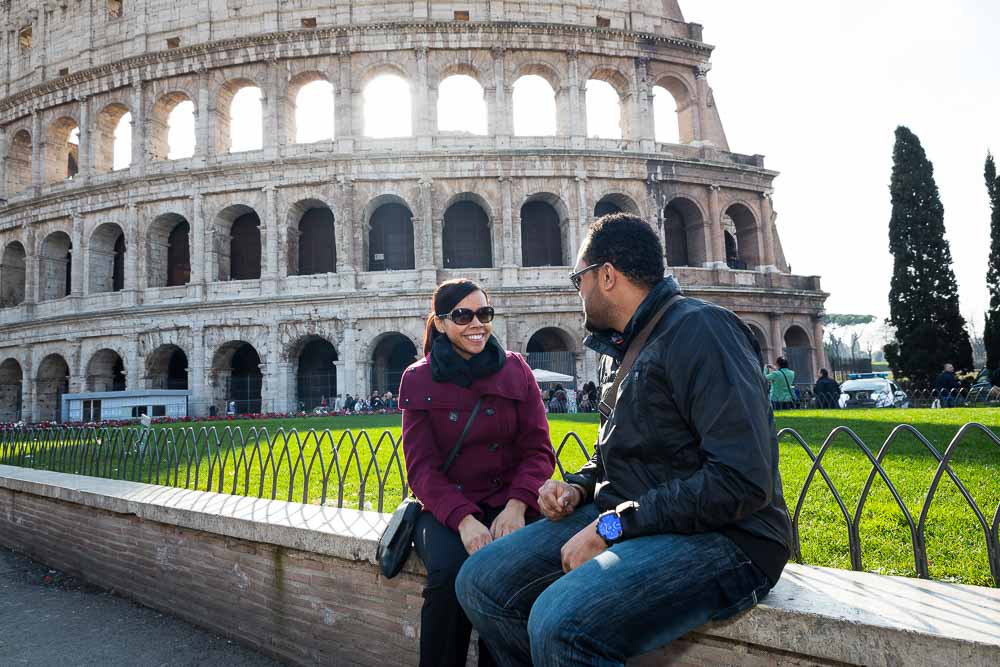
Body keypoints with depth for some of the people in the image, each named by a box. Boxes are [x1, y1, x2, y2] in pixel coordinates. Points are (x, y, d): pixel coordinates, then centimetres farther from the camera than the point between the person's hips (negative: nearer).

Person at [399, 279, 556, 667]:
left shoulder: (515, 370, 6)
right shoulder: (418, 380, 3)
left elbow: (538, 449, 3)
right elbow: (422, 466, -2)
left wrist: (516, 507, -17)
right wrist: (464, 519, -20)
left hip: (508, 502, 1)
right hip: (446, 509, 0)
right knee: (450, 571, -31)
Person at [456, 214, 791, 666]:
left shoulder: (700, 329, -14)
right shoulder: (620, 349, 16)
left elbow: (743, 480, -23)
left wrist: (612, 527, -21)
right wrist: (577, 487, 5)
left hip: (720, 537, -9)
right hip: (623, 519, 9)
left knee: (560, 623, -33)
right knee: (480, 582, -2)